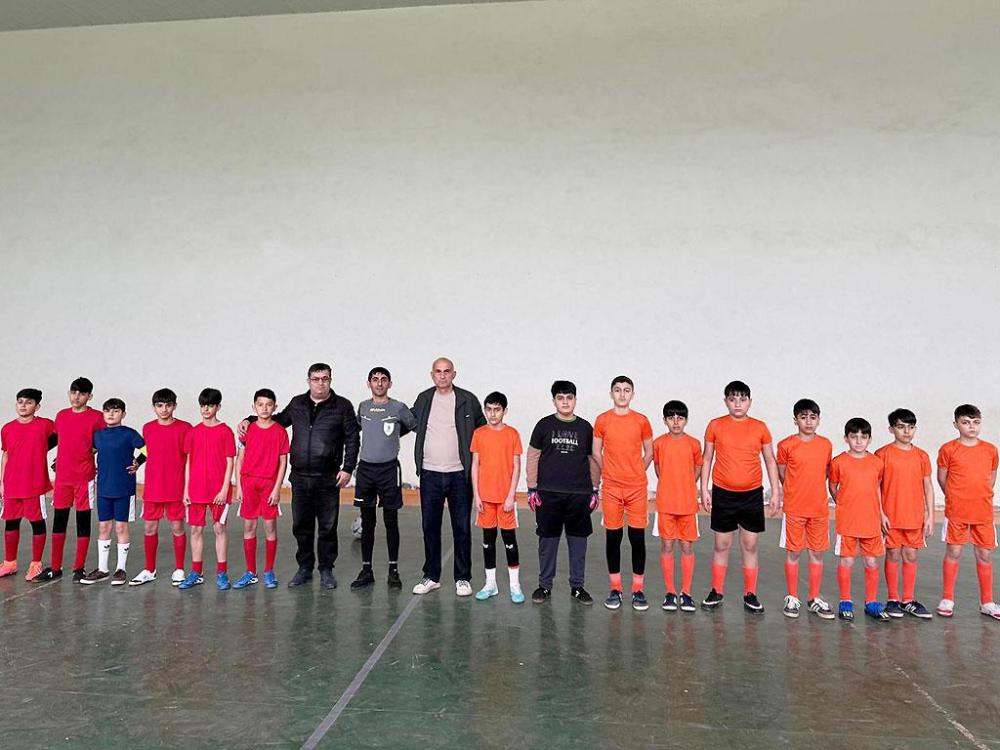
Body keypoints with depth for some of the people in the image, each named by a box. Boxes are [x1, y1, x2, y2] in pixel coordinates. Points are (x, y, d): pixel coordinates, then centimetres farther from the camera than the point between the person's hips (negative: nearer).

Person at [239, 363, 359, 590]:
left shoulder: (342, 406, -1)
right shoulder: (297, 404, 10)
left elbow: (352, 438, -1)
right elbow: (279, 420, 27)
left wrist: (347, 468, -7)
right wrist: (251, 420, 16)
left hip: (328, 478, -3)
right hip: (300, 477, 3)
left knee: (327, 526, 5)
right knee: (301, 526, 10)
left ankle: (326, 570, 18)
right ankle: (304, 567, 24)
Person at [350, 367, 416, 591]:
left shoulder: (399, 408, -2)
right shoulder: (363, 407, 7)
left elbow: (416, 426, 8)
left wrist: (392, 436, 9)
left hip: (389, 468, -3)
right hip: (365, 468, 3)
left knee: (391, 522, 3)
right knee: (367, 522, 8)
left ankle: (393, 570, 11)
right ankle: (366, 570, 16)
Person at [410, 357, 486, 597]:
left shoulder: (468, 400, 0)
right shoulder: (423, 399, 6)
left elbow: (482, 431, 6)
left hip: (459, 475, -2)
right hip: (430, 474, 2)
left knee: (462, 529, 4)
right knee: (430, 527, 9)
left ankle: (463, 578, 16)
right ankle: (431, 577, 22)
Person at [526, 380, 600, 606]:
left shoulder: (585, 427, 7)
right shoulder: (544, 425, 2)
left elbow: (593, 460, 12)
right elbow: (533, 457, 4)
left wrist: (595, 490, 9)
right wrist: (532, 489, -1)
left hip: (580, 494, 1)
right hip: (548, 493, -1)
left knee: (578, 540, 7)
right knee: (547, 540, 5)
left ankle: (577, 586, 20)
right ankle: (545, 585, 18)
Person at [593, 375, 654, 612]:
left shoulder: (642, 421, 1)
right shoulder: (602, 420, 1)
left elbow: (649, 452, 10)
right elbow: (597, 452, 9)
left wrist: (635, 474, 7)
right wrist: (610, 473, 7)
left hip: (637, 488, 0)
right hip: (610, 488, 0)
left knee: (637, 538, 1)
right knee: (613, 537, 6)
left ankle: (638, 590, 13)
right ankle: (615, 589, 17)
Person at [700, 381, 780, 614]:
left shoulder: (760, 427, 1)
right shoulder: (715, 425, -1)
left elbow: (770, 460, 8)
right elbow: (707, 459, 5)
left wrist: (775, 491, 4)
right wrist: (704, 489, 0)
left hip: (752, 494, 1)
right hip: (723, 494, 0)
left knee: (750, 545, 6)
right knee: (721, 544, 7)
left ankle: (750, 595, 17)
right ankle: (716, 592, 19)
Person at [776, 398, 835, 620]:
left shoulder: (826, 445, 3)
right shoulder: (786, 445, -6)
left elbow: (826, 473, 15)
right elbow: (782, 475, 5)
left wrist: (813, 490, 9)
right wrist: (796, 492, 6)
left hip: (819, 508, 3)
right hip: (794, 508, -3)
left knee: (817, 553, 9)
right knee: (793, 553, 5)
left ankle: (815, 599, 21)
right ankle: (792, 598, 17)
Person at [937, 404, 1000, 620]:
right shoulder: (948, 449, -4)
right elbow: (942, 478, 4)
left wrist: (982, 497, 10)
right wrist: (955, 498, 7)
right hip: (956, 512, -3)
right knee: (953, 553, 2)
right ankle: (947, 599, 13)